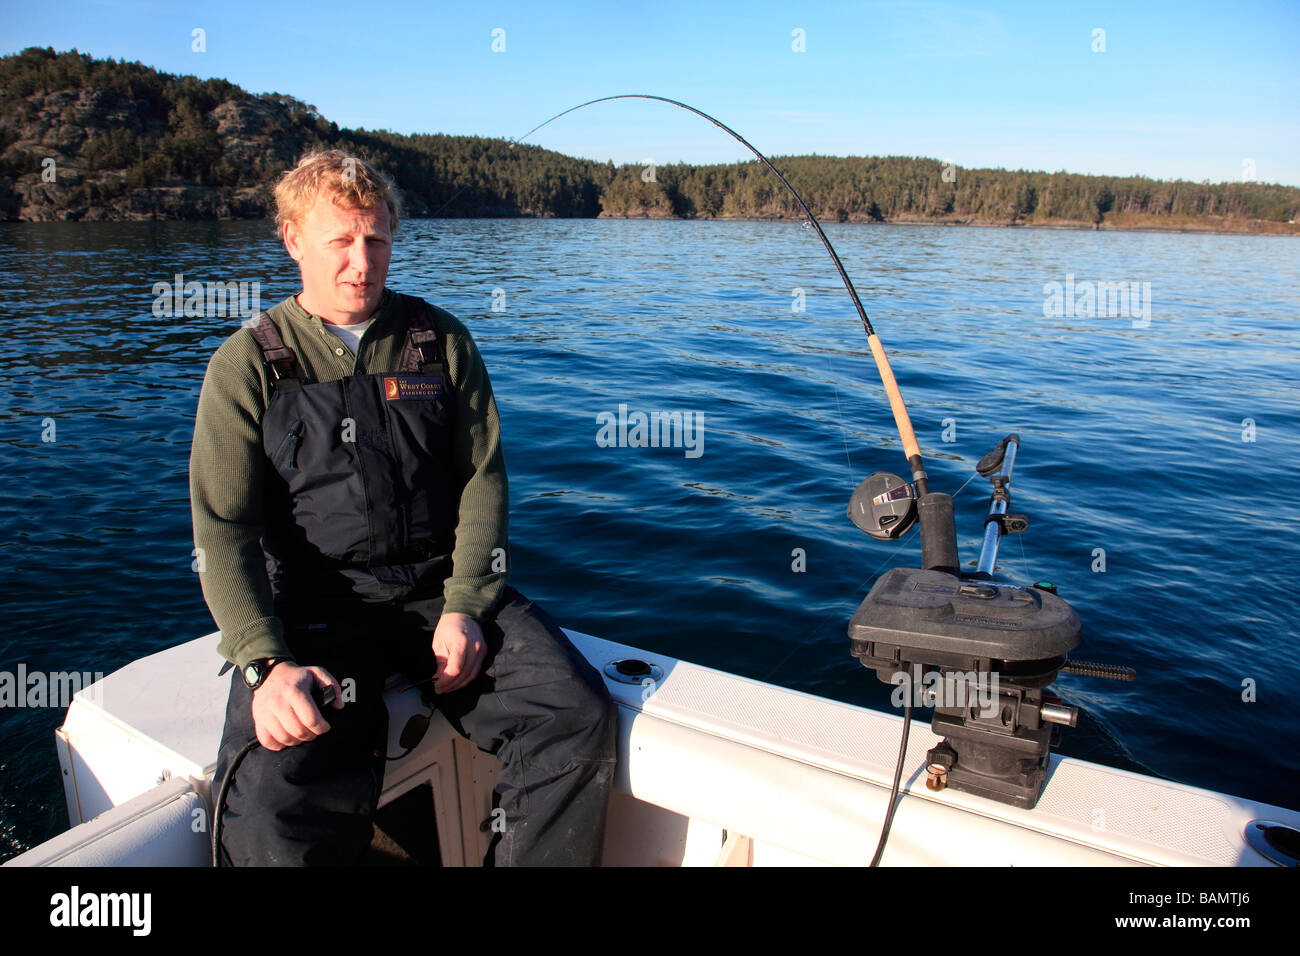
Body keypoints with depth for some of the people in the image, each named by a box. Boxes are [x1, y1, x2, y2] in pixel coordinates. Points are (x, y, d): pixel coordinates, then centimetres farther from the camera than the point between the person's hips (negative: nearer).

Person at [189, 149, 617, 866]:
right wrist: (268, 664, -19)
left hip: (442, 588, 2)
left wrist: (464, 608, -10)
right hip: (313, 605, -1)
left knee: (579, 715, -18)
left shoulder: (440, 340, 9)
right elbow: (224, 533, -4)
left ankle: (529, 860, 5)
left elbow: (482, 478, 5)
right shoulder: (248, 364, 3)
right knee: (272, 801, -26)